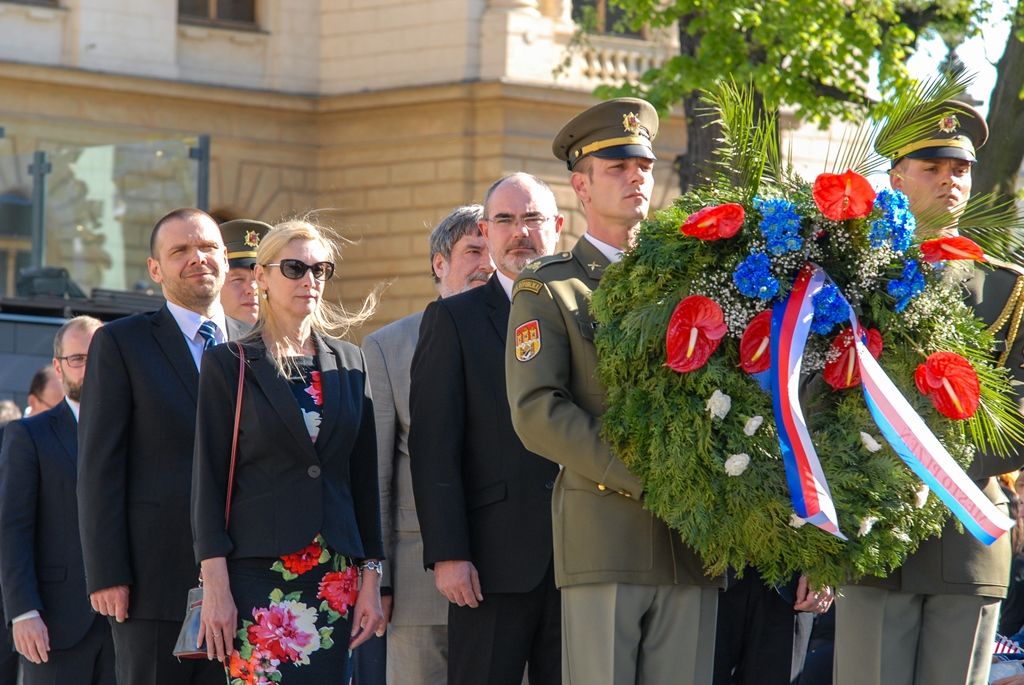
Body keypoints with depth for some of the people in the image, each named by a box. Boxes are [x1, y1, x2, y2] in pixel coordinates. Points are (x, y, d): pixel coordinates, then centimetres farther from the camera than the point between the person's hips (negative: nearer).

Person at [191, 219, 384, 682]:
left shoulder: (348, 363, 13)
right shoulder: (229, 364, 2)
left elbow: (364, 476, 14)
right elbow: (208, 479, -2)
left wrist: (371, 578, 8)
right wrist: (215, 586, -10)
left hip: (335, 575, 4)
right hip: (257, 573, -4)